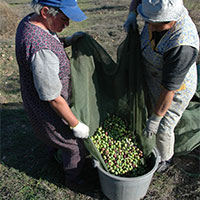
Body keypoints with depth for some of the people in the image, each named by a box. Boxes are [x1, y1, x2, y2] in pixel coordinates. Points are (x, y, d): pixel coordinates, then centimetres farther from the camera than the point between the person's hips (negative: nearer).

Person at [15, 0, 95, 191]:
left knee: (58, 137, 35)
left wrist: (67, 41, -3)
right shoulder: (42, 52, -38)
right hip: (50, 110, -9)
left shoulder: (29, 21, -7)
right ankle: (73, 179, 41)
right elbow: (53, 98, -30)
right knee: (76, 145, 14)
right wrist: (76, 125, -18)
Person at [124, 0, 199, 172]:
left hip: (176, 90, -8)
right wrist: (132, 15, -18)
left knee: (163, 129, 10)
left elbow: (169, 89, -33)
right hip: (153, 80, 8)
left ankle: (166, 159, 44)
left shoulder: (182, 46, -41)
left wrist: (155, 120, -24)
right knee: (151, 110, 28)